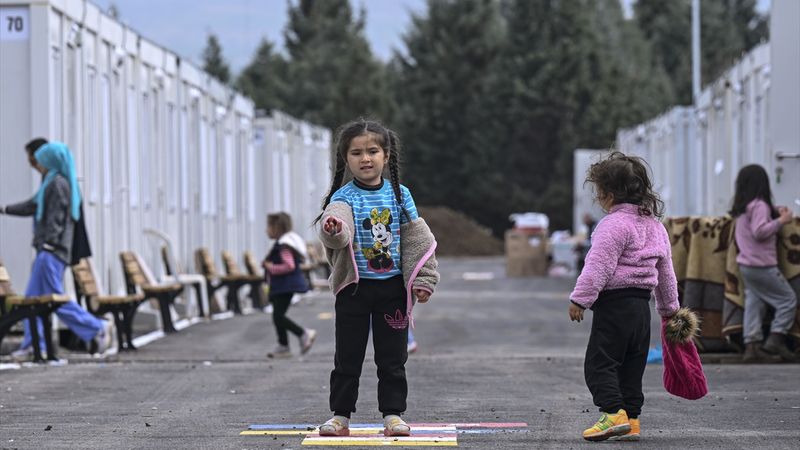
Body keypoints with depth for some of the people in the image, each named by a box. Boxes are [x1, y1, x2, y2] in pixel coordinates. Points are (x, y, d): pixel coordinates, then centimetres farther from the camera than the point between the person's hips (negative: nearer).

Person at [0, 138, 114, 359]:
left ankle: (98, 329, -9)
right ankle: (33, 345, 10)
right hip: (47, 251, 10)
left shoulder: (58, 183, -11)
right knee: (33, 298, 9)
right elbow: (33, 206, 29)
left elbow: (57, 216, -19)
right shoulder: (50, 183, 19)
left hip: (52, 251, -10)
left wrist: (49, 242, -23)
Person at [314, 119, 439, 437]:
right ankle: (340, 415, 11)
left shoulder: (399, 195, 2)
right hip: (354, 287, -2)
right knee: (348, 357, 4)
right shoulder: (343, 197, -6)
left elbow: (416, 240, 6)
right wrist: (333, 229, -52)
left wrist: (422, 279, 2)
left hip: (392, 288, 2)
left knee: (392, 357, 6)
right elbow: (336, 224, -28)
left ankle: (392, 414, 13)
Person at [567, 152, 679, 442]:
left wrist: (580, 299, -18)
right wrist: (669, 307, 29)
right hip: (641, 305, 9)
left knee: (599, 363, -6)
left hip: (614, 304, -9)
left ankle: (613, 413, -18)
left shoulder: (614, 224, -13)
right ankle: (631, 420, 11)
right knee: (632, 368, 12)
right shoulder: (655, 225, 15)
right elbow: (665, 271, 21)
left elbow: (599, 266, -20)